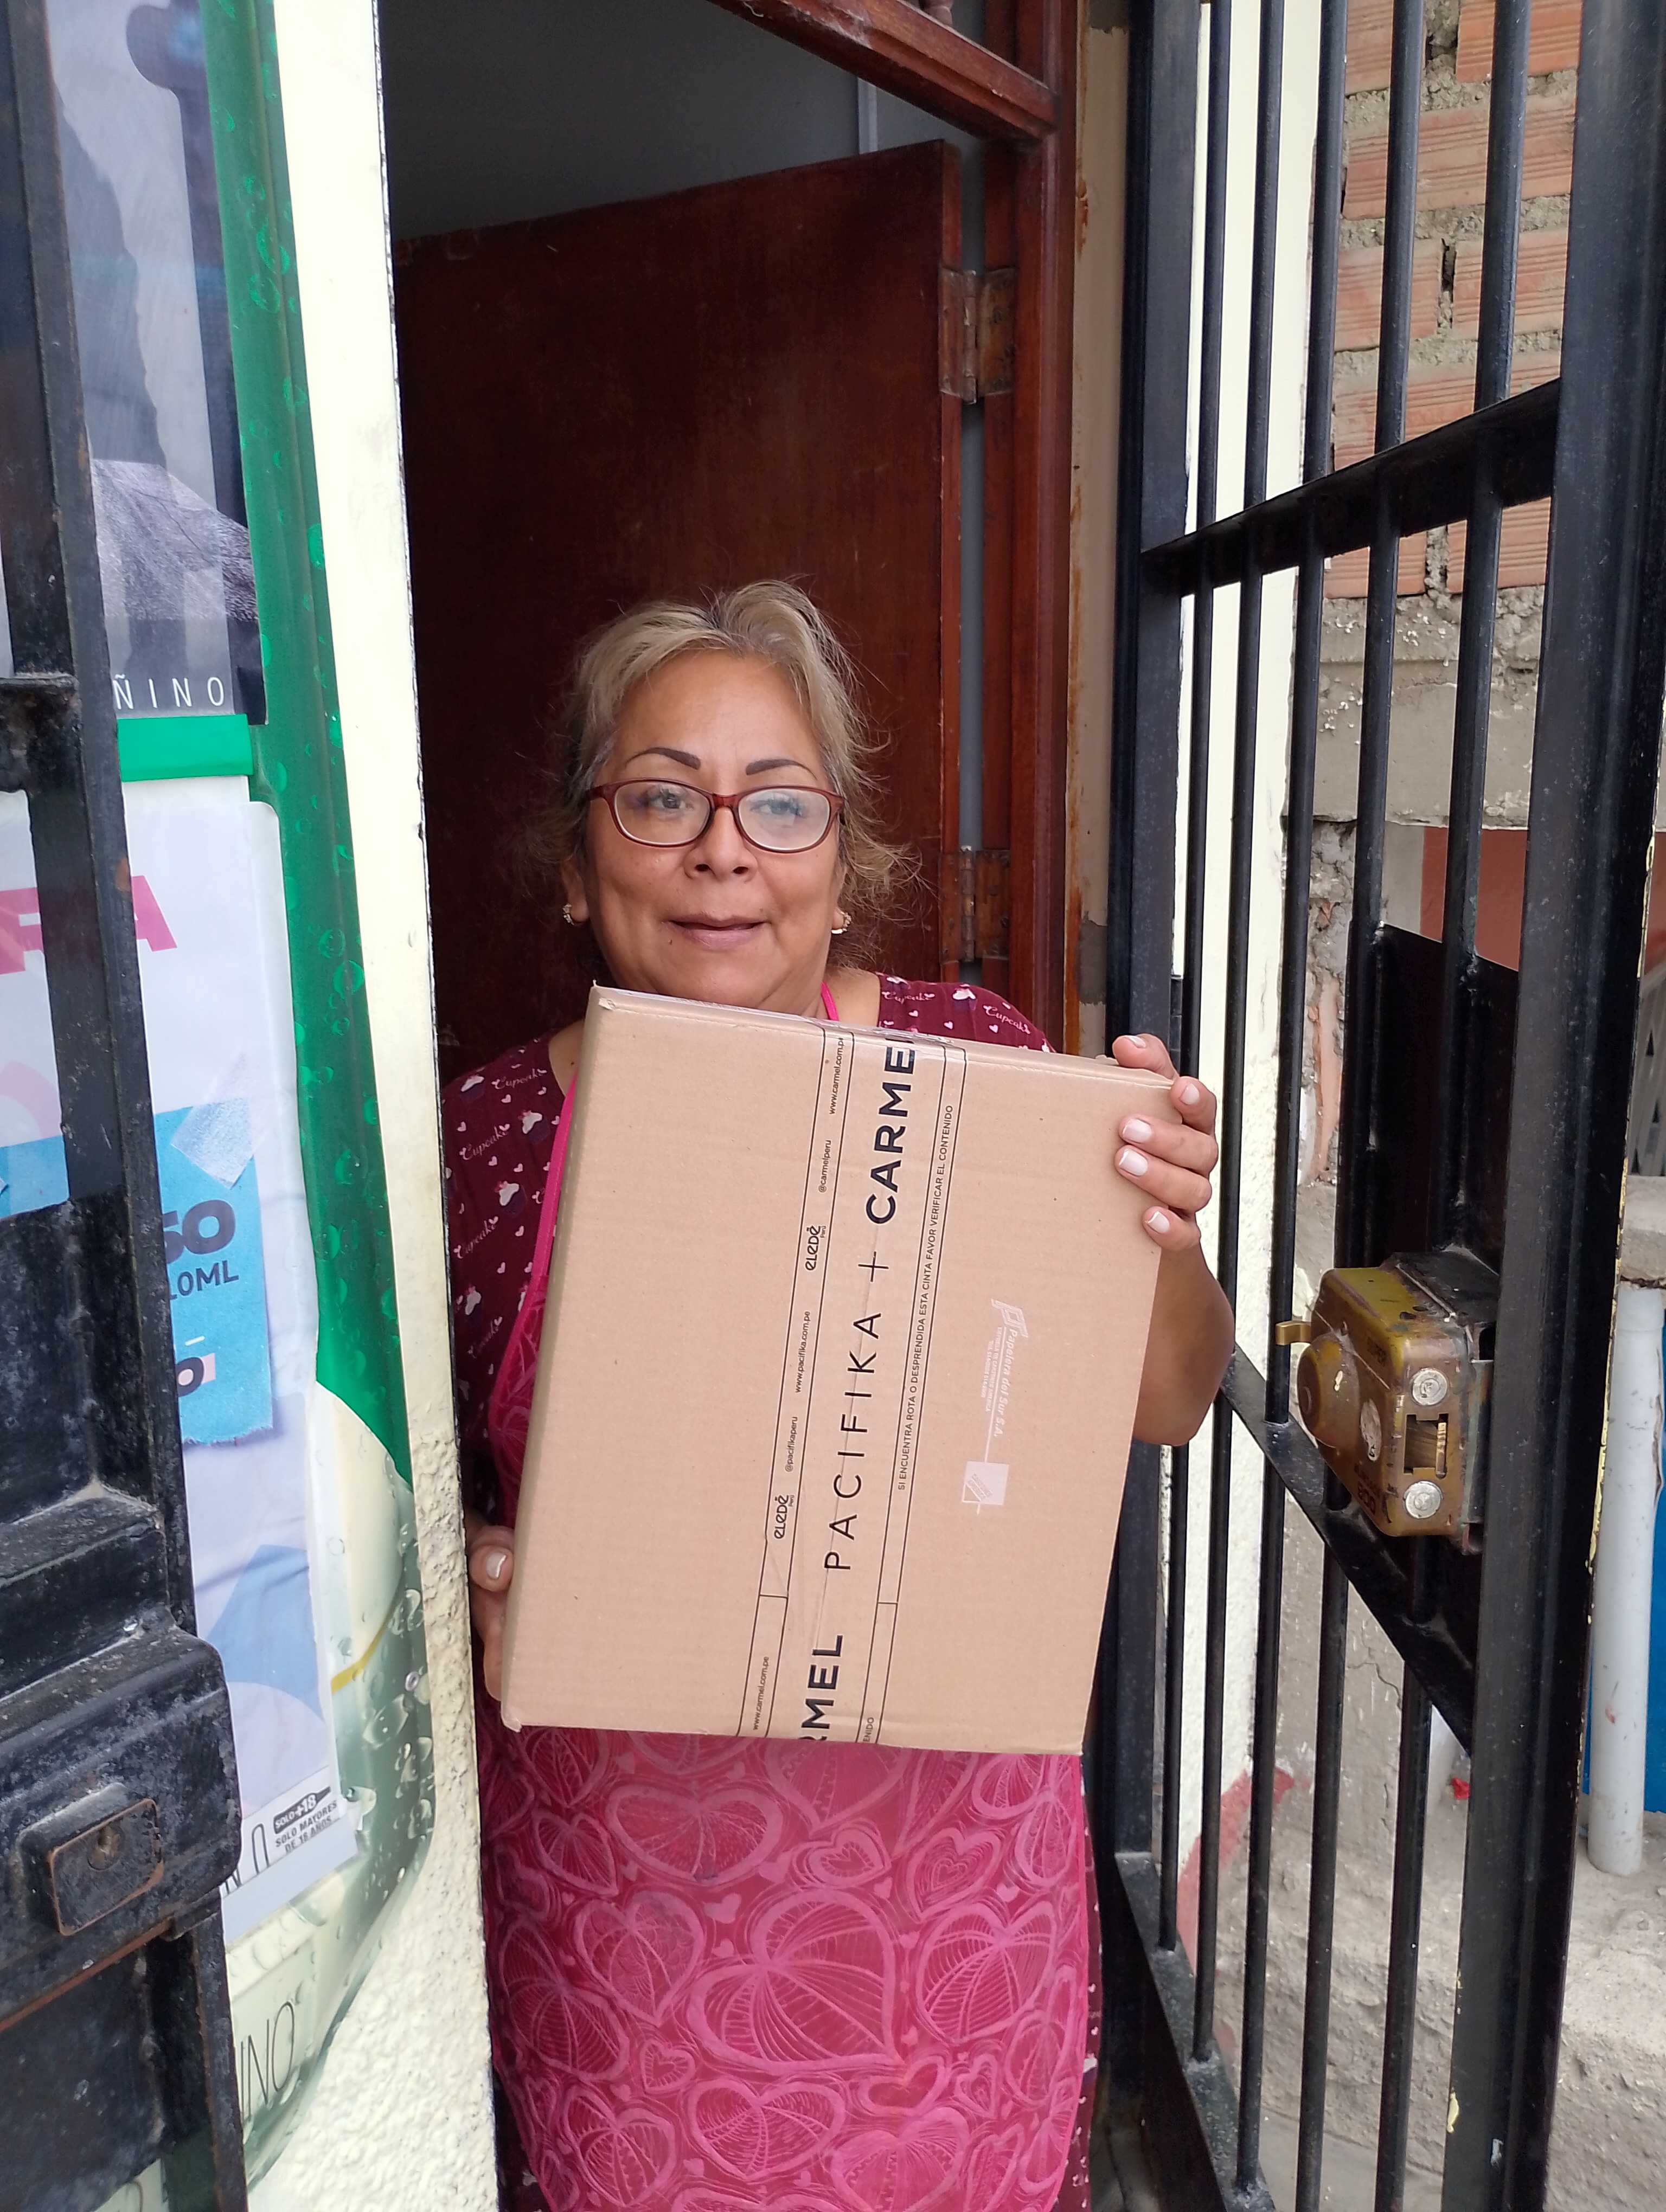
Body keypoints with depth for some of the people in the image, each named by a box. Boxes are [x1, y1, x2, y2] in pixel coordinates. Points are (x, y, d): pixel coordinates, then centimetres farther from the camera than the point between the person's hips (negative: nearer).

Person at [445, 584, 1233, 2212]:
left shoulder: (970, 1061, -9)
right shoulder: (485, 1139, -9)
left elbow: (1163, 1408, -4)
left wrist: (1159, 1227, -22)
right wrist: (472, 1592, -17)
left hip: (947, 1833, 1)